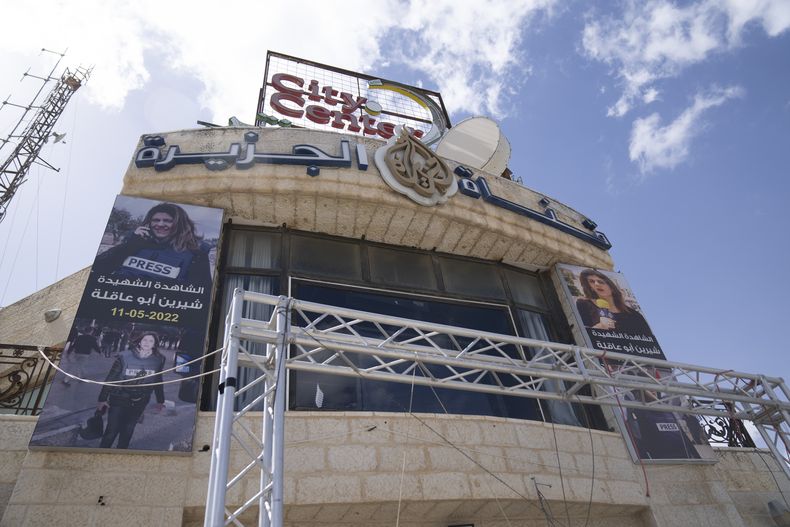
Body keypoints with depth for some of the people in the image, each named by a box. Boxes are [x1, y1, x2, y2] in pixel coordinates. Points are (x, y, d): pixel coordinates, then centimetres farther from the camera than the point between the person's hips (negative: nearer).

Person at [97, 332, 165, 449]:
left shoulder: (158, 360, -4)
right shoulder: (125, 356, -11)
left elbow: (158, 381, 8)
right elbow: (111, 377, -6)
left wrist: (160, 400, 15)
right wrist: (102, 399, -4)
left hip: (139, 403, 2)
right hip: (119, 399, -2)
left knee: (128, 431, 14)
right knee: (112, 430, 3)